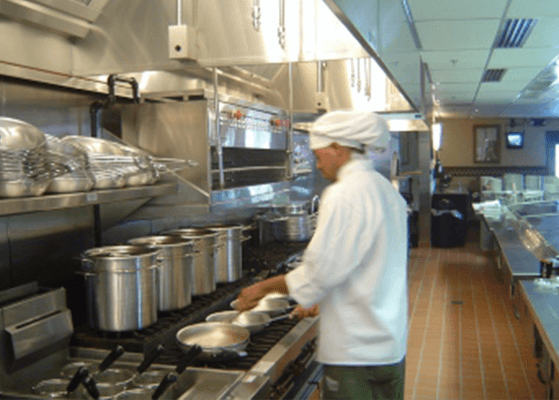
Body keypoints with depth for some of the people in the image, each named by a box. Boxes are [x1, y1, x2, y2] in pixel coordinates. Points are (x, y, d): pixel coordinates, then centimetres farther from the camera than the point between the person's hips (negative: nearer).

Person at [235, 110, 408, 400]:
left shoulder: (343, 194, -19)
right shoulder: (388, 191, 10)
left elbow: (320, 271, -19)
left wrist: (264, 287, -6)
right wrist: (323, 300, 19)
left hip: (355, 352, -9)